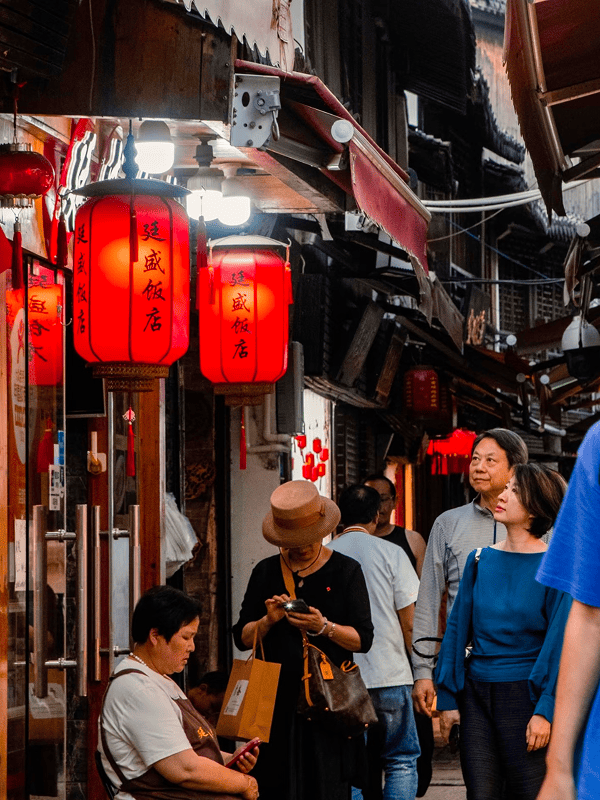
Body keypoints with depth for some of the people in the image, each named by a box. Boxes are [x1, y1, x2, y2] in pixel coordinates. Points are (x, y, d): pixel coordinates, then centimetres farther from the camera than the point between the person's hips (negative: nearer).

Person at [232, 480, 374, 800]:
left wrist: (324, 627, -16)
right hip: (278, 699, 2)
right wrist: (268, 621, -8)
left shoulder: (346, 571, 5)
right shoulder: (266, 572, 11)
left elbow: (363, 639, 0)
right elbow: (241, 638, 11)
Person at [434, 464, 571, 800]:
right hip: (476, 694, 4)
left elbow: (559, 643, -8)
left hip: (524, 696, -4)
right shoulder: (480, 560, 9)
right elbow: (458, 627, 12)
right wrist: (447, 697, 7)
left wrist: (545, 711, -15)